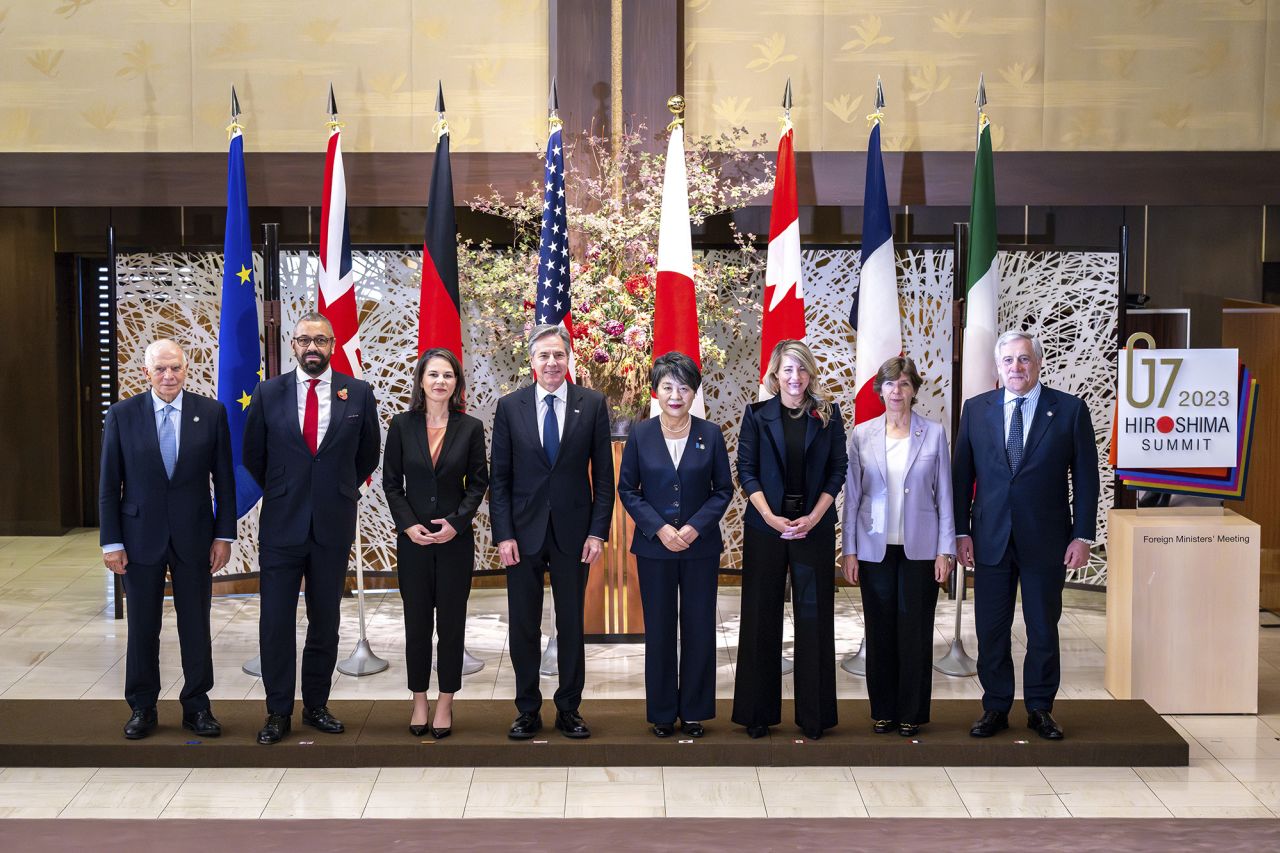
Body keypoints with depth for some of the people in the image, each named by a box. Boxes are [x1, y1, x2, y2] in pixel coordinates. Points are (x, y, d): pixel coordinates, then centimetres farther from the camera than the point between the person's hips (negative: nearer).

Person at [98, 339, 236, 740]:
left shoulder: (211, 413, -1)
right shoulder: (122, 414, -2)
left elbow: (224, 479, 2)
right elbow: (109, 484, 0)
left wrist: (224, 535, -2)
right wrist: (111, 541, -4)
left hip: (194, 537, 0)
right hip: (140, 537, 0)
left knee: (196, 624, 7)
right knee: (142, 627, 8)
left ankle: (197, 705, 20)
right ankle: (142, 708, 22)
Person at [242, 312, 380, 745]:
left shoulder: (358, 394, 1)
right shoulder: (268, 393, 0)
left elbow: (367, 454, 12)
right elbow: (253, 456, 11)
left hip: (333, 525, 1)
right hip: (282, 525, 0)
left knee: (325, 622, 9)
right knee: (276, 622, 1)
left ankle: (316, 705, 21)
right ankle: (278, 712, 10)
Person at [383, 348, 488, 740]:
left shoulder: (470, 428, -1)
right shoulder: (402, 425, 0)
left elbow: (478, 483, 2)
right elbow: (391, 482, 2)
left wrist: (456, 522, -11)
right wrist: (408, 524, -10)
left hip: (455, 539, 0)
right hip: (412, 538, 0)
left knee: (451, 622, 4)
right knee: (417, 622, 7)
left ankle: (446, 702, 14)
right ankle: (419, 700, 17)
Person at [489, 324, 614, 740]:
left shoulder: (592, 404, 1)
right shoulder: (510, 406, 1)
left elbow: (603, 474, 2)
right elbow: (499, 477, 2)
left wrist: (598, 531, -5)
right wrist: (503, 534, -5)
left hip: (572, 531, 0)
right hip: (523, 532, 0)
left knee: (571, 624, 8)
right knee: (523, 626, 6)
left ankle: (569, 709, 19)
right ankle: (528, 710, 18)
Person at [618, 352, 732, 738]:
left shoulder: (710, 434, -1)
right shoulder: (640, 434, -1)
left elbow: (723, 489, 2)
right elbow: (627, 489, 1)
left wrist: (695, 527, -11)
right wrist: (660, 528, -11)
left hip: (701, 546, 0)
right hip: (654, 546, 0)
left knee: (699, 628, 5)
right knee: (659, 630, 5)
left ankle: (694, 710, 17)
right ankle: (662, 713, 17)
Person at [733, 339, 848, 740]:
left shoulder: (827, 415, 4)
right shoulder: (757, 414, 2)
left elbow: (837, 470, 3)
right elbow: (746, 470, 0)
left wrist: (813, 517, -9)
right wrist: (771, 517, -12)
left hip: (814, 525, 0)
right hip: (766, 525, 0)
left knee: (814, 616, 3)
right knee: (761, 616, 4)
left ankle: (813, 712, 11)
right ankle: (758, 712, 13)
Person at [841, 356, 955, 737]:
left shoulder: (934, 433, 1)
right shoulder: (862, 434, 3)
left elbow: (944, 495, 2)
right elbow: (852, 495, 5)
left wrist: (945, 551, -2)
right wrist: (849, 551, 1)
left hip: (919, 548, -1)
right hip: (875, 548, 1)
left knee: (915, 631, 2)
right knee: (879, 631, 6)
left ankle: (912, 713, 14)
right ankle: (883, 710, 17)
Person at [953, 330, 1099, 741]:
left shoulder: (1070, 410, -1)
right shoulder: (976, 409, 4)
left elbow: (1085, 478, -1)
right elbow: (962, 474, 6)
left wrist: (1082, 535, -6)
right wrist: (962, 531, 0)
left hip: (1046, 539, -1)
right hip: (991, 538, 2)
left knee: (1044, 629, 8)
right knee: (990, 630, 6)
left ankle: (1040, 708, 21)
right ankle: (995, 708, 18)